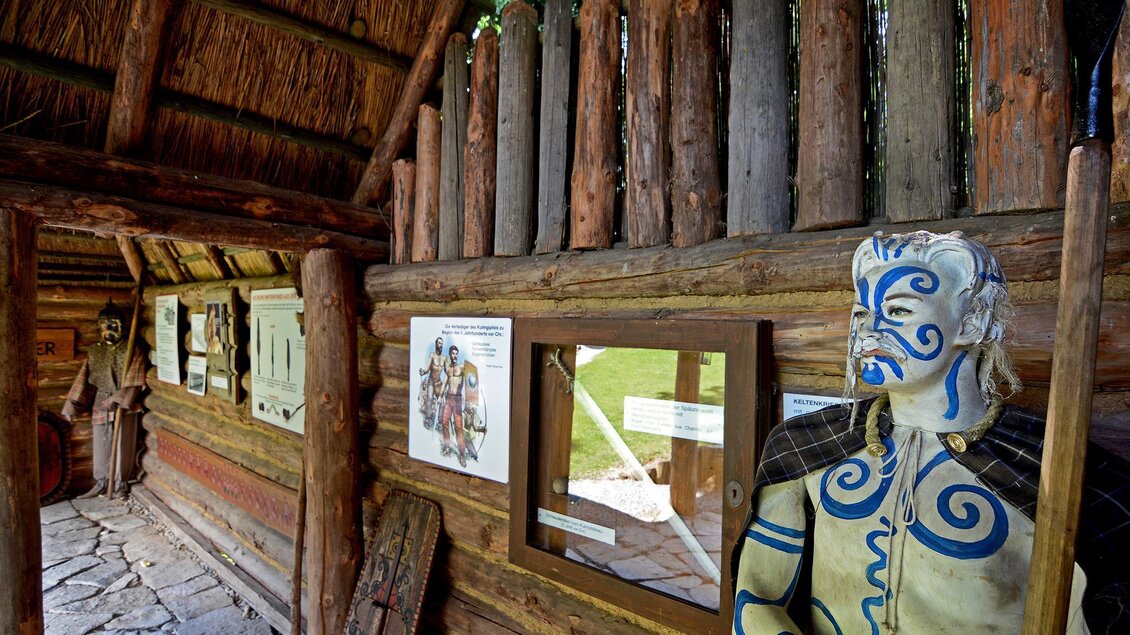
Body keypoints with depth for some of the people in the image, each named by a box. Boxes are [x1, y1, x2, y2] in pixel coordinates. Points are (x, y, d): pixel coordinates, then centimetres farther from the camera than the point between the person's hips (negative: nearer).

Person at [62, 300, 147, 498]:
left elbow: (134, 382, -14)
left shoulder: (133, 352, -8)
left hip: (124, 407, -4)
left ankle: (119, 484, 19)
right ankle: (100, 483, 24)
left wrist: (116, 400, -24)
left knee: (122, 446, 5)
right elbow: (84, 379, 3)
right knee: (100, 446, 11)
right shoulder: (94, 351, 5)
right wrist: (73, 406, -2)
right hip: (99, 406, 4)